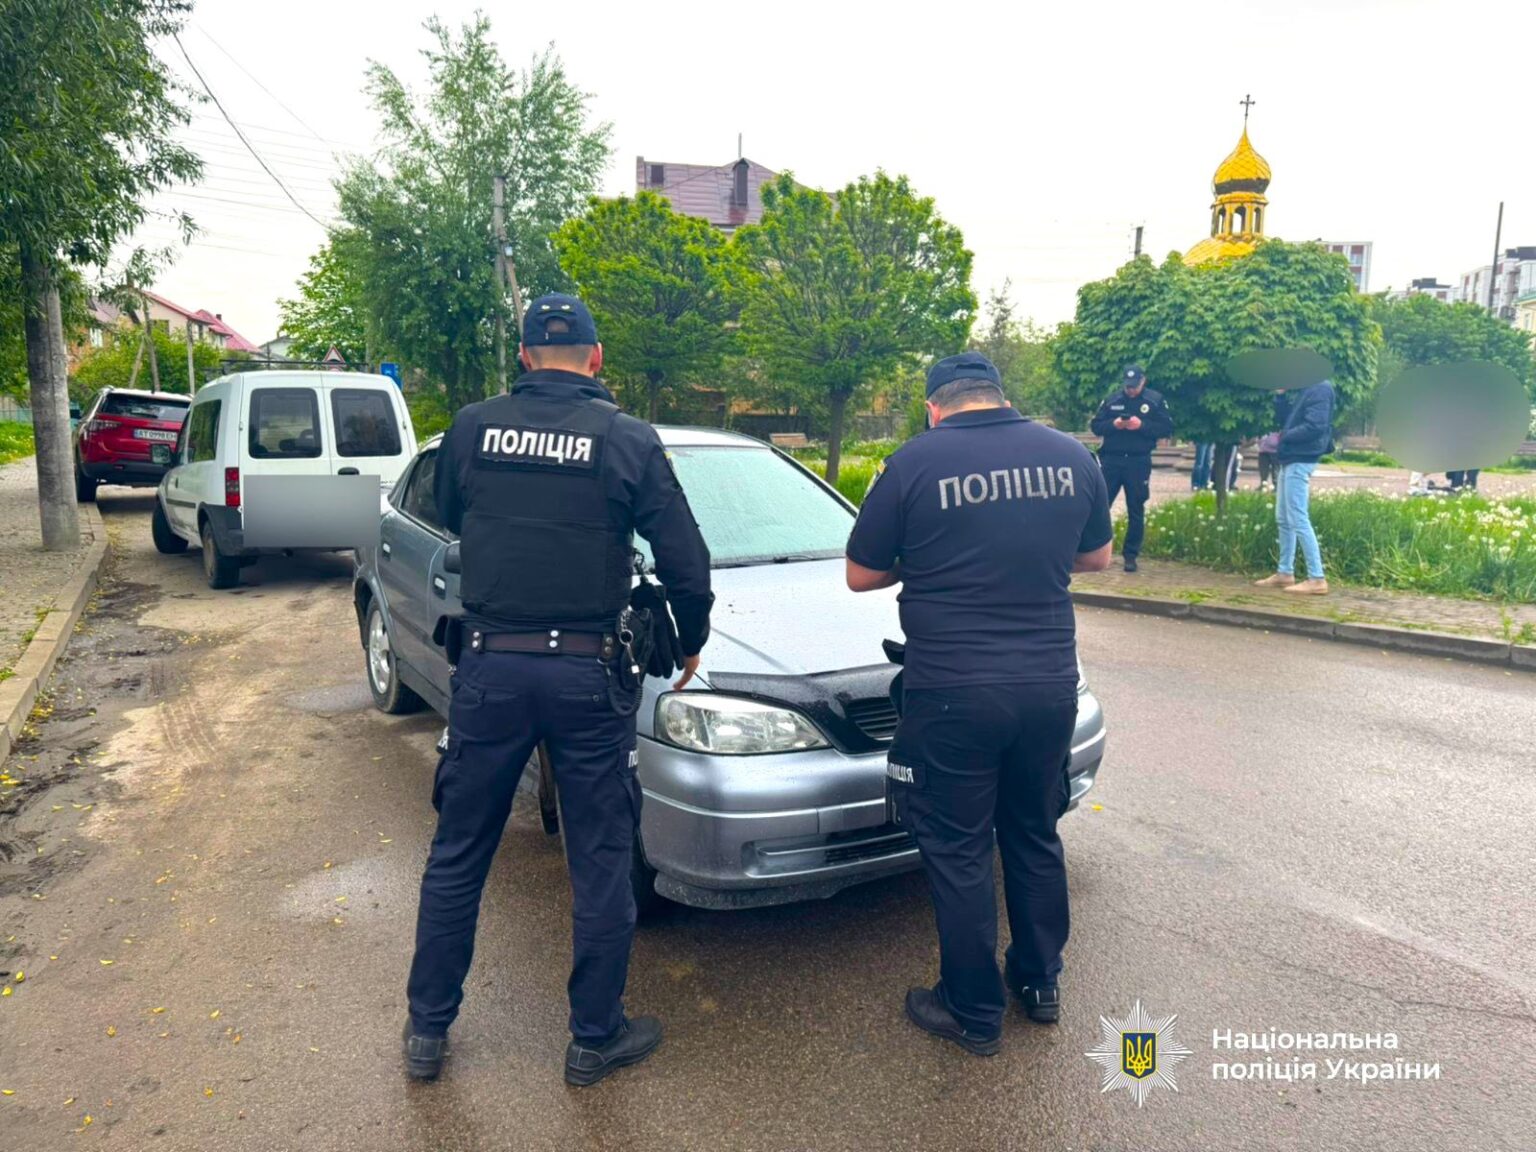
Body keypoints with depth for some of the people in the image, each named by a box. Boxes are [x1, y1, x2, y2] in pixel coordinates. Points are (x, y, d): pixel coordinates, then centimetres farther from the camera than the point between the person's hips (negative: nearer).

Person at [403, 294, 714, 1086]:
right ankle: (595, 1037, 25)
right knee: (600, 861, 12)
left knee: (458, 854, 16)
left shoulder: (473, 427, 2)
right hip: (586, 673, -2)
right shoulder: (629, 440, -4)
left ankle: (427, 1029, 31)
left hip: (489, 666, 2)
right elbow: (685, 563, -4)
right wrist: (691, 643, 13)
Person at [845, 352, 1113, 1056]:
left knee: (959, 853, 10)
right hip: (1050, 683, 5)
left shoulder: (916, 462, -9)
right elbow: (1096, 557, 16)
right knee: (1035, 836, 23)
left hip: (953, 692, -5)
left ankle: (973, 1013, 25)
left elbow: (861, 575, -1)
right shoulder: (1069, 456, 4)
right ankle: (1040, 982, 39)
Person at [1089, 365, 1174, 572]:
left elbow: (1167, 428, -3)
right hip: (1111, 460, 1)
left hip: (1138, 462, -1)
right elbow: (1095, 426, 5)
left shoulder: (1155, 400, 1)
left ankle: (1130, 555, 13)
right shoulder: (1112, 400, 5)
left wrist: (1142, 425, -17)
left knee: (1136, 511, 5)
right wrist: (1113, 424, -14)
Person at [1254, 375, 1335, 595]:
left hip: (1300, 460, -10)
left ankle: (1316, 579, -9)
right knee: (1283, 519, 14)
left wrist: (1285, 436, -12)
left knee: (1298, 520, -11)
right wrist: (1280, 394, 6)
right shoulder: (1305, 389, 15)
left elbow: (1315, 426, -23)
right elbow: (1285, 419, 17)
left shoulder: (1320, 388, -14)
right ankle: (1285, 573, 22)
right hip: (1290, 459, 10)